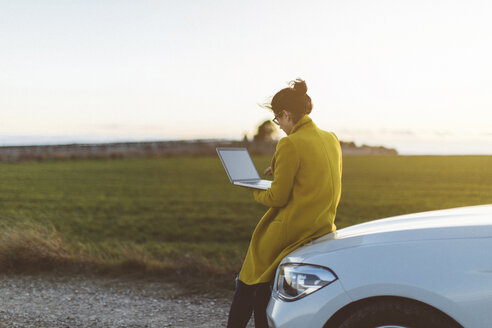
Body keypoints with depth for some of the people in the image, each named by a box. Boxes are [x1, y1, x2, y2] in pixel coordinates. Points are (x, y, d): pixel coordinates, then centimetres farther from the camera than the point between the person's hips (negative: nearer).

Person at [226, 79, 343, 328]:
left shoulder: (290, 144, -16)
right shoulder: (331, 139, 7)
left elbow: (278, 197, -14)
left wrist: (257, 192, 5)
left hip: (292, 229, -8)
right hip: (322, 226, 8)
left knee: (250, 278, 11)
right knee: (260, 281, 21)